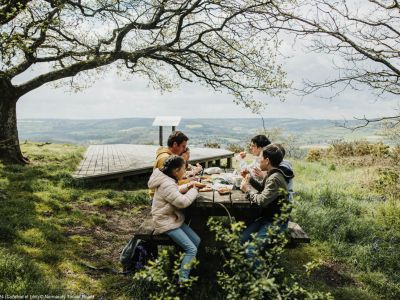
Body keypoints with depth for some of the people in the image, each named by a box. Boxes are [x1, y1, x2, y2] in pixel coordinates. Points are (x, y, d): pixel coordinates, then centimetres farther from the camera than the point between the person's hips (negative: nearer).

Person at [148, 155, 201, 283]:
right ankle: (183, 280, -9)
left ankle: (186, 265, 19)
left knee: (197, 241, 8)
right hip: (167, 224, -10)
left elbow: (175, 192, 24)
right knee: (192, 249, -15)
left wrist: (187, 186, 5)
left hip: (174, 219, 10)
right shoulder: (166, 184, -26)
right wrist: (193, 190, -13)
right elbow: (183, 202, -31)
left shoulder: (169, 180, 6)